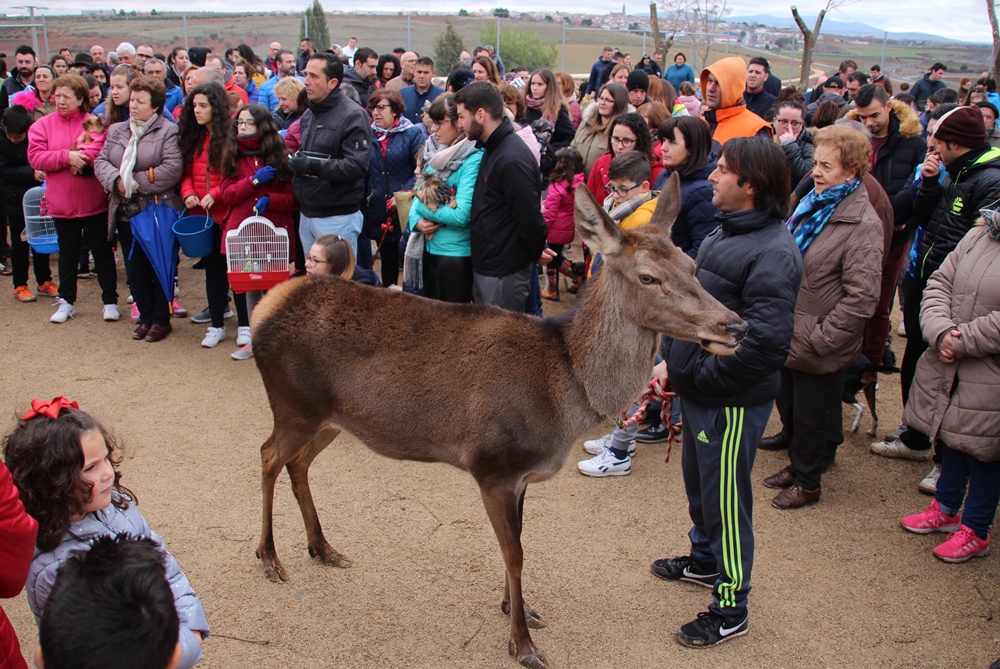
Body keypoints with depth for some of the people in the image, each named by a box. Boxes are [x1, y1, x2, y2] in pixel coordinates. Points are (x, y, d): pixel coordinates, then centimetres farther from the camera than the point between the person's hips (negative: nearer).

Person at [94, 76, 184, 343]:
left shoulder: (169, 131, -7)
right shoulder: (116, 130, 14)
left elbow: (172, 169, -18)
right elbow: (101, 162, 7)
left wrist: (136, 182, -16)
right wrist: (117, 181, -13)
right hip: (126, 213, 6)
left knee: (160, 268, 4)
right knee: (134, 270, 11)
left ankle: (161, 319, 16)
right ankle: (145, 317, 24)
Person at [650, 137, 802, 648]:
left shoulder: (772, 253, -24)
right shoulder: (725, 232, 7)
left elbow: (766, 343, -29)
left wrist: (699, 375, -19)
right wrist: (670, 358, 3)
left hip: (733, 403, -9)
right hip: (698, 393, 9)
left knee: (725, 499, 5)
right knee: (699, 485, 26)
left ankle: (730, 609, 23)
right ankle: (703, 560, 49)